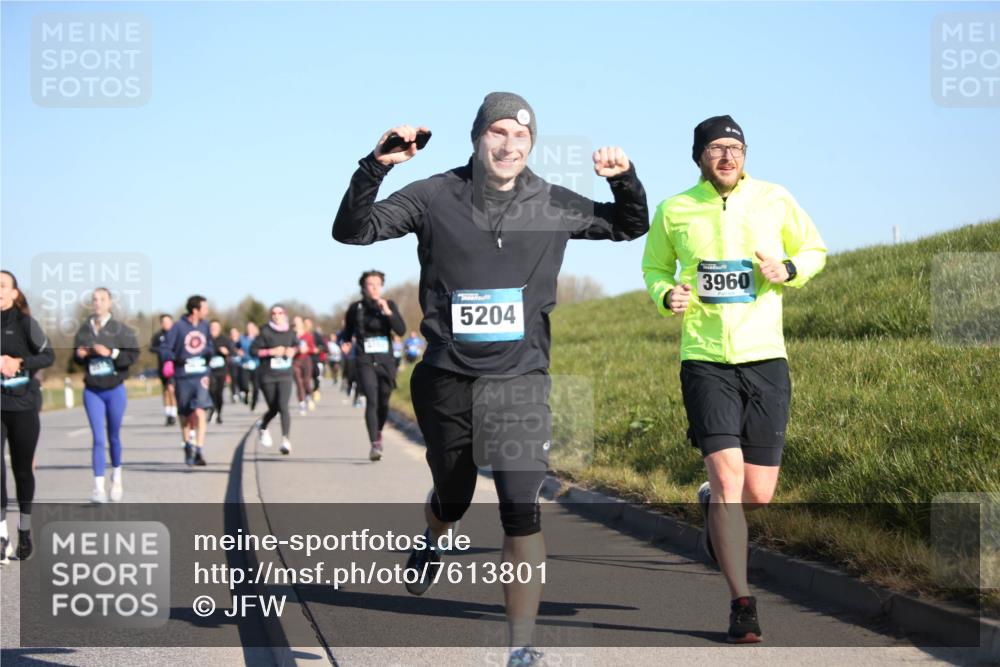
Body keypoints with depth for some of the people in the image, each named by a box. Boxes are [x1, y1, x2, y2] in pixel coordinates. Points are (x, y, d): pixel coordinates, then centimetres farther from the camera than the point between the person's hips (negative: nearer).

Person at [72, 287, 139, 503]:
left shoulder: (121, 329, -6)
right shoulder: (84, 330, 2)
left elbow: (133, 355, -11)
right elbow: (77, 356, 13)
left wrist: (111, 353, -22)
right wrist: (79, 355, -9)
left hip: (115, 389, -1)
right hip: (92, 391, 1)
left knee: (113, 436, 12)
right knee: (98, 438, -7)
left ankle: (117, 478, 33)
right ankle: (98, 487, -11)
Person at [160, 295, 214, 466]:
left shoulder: (205, 326, 6)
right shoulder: (178, 327, -7)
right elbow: (165, 348, -7)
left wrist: (209, 352, -3)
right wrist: (173, 359, -26)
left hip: (201, 375, 2)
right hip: (183, 377, -2)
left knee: (199, 412, -15)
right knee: (185, 415, 12)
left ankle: (198, 451, -15)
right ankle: (188, 446, 35)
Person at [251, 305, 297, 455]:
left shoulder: (290, 332, 3)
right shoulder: (265, 332, -8)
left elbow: (296, 344, 22)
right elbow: (253, 350, -10)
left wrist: (293, 350, 0)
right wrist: (271, 352, -19)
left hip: (285, 376, 1)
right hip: (268, 376, -1)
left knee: (283, 406, -15)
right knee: (274, 408, 10)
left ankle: (285, 440, -20)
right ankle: (262, 426, 43)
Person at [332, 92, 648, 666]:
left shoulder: (554, 206, 1)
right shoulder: (435, 198, -4)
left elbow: (631, 228, 15)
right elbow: (352, 231, -7)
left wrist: (626, 180, -6)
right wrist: (376, 167, -22)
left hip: (520, 381, 0)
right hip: (447, 379, 0)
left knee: (523, 512, -12)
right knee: (453, 500, 18)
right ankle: (433, 543, 57)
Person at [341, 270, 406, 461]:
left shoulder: (390, 306, 4)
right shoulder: (356, 308, 3)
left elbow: (401, 329, -8)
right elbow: (348, 332, 17)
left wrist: (388, 312, -19)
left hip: (386, 361, 2)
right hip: (365, 361, -2)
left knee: (383, 402, 10)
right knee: (371, 400, -17)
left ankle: (378, 432, 40)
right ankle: (375, 445, -21)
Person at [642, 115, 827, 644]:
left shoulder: (775, 201, 1)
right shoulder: (673, 212, 1)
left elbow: (814, 249, 15)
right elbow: (654, 268, 17)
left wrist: (788, 271, -7)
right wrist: (667, 295, -5)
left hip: (765, 360, 1)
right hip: (705, 360, -1)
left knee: (758, 495, 2)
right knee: (728, 476, -15)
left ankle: (713, 505, 41)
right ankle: (742, 605, -6)